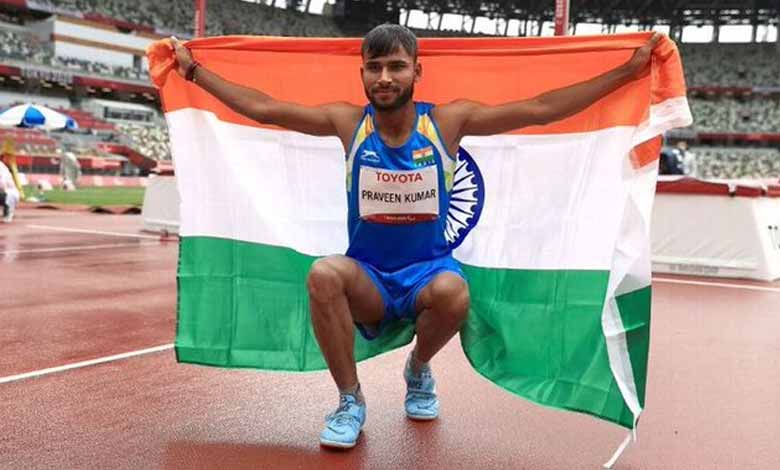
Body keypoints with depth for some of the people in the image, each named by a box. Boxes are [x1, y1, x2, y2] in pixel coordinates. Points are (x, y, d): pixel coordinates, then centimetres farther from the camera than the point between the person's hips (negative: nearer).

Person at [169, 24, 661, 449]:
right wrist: (193, 69, 1)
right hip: (367, 280, 1)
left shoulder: (449, 120, -8)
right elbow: (261, 107, -1)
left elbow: (541, 109, -6)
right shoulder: (349, 122, -6)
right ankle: (351, 400, -10)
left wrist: (627, 71, -6)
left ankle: (419, 369, 3)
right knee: (323, 274, -31)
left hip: (428, 272, 0)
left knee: (453, 292, -34)